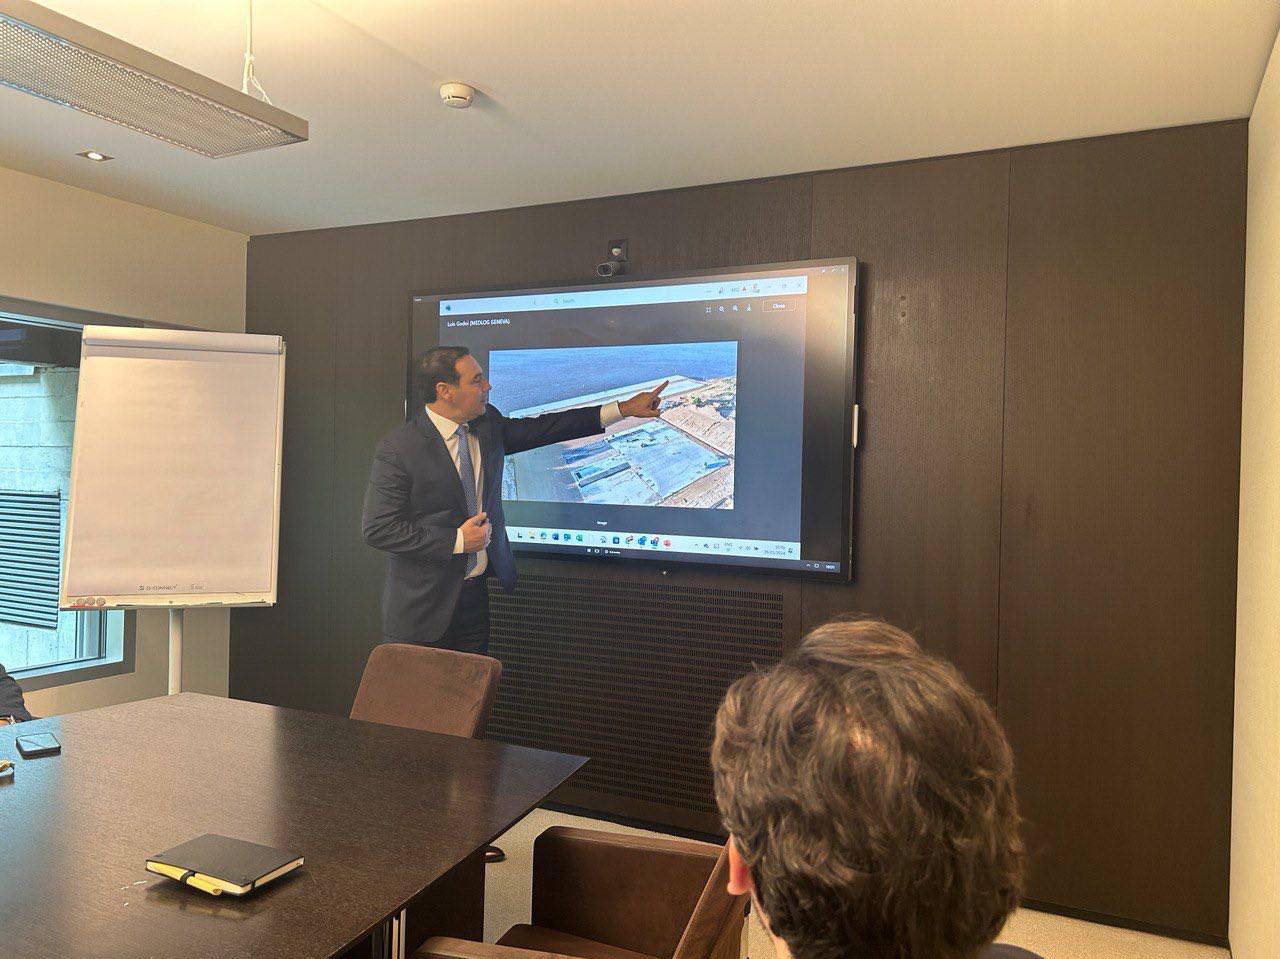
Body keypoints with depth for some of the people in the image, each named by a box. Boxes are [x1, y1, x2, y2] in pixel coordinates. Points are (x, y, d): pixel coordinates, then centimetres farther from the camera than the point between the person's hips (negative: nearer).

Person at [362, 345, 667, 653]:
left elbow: (541, 428, 11)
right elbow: (377, 529, -17)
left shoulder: (487, 426, 2)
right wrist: (456, 541, -19)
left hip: (476, 593, 6)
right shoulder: (398, 447, -16)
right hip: (422, 604, -5)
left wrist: (623, 409, 9)